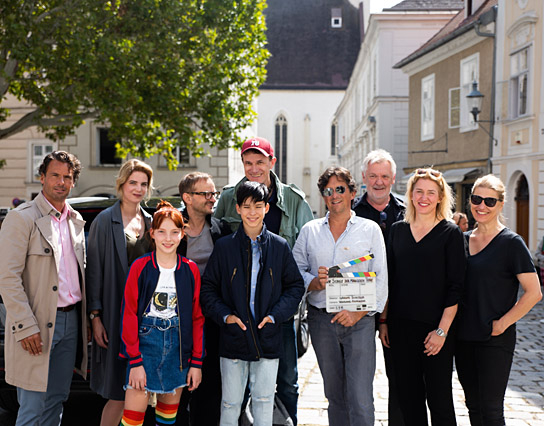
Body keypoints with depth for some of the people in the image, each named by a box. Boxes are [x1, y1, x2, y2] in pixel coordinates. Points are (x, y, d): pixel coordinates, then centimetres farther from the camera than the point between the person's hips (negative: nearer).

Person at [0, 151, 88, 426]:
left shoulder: (76, 221, 13)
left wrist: (87, 316, 11)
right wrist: (25, 327, -19)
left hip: (71, 320, 7)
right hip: (38, 325, -6)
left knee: (57, 399, 13)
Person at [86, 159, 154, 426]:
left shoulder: (150, 222, 12)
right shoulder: (105, 221, -2)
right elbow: (94, 270, -5)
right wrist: (95, 316, -10)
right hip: (117, 314, -5)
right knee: (119, 393, -5)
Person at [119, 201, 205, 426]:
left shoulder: (190, 270, 4)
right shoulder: (140, 267, -4)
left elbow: (197, 318, 6)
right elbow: (129, 314, -6)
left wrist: (197, 361, 2)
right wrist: (135, 361, -12)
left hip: (178, 346, 3)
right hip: (145, 341, -3)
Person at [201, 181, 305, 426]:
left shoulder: (280, 246, 3)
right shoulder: (224, 246, 1)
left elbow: (295, 286, 6)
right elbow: (208, 287, 5)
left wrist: (276, 314, -7)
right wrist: (224, 315, -9)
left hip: (268, 336, 1)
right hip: (233, 335, 0)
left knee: (264, 400, 7)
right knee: (230, 402, 7)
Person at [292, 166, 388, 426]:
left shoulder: (370, 229, 5)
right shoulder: (310, 231, 12)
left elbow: (380, 278, 0)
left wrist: (358, 313, -11)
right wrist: (315, 282, -10)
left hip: (359, 320, -3)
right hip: (321, 319, 3)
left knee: (361, 399, -10)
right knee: (334, 395, 11)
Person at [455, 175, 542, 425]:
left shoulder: (511, 242, -8)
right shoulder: (463, 240, 9)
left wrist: (502, 323, -13)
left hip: (495, 340, -5)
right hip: (464, 338, 6)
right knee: (473, 405, 14)